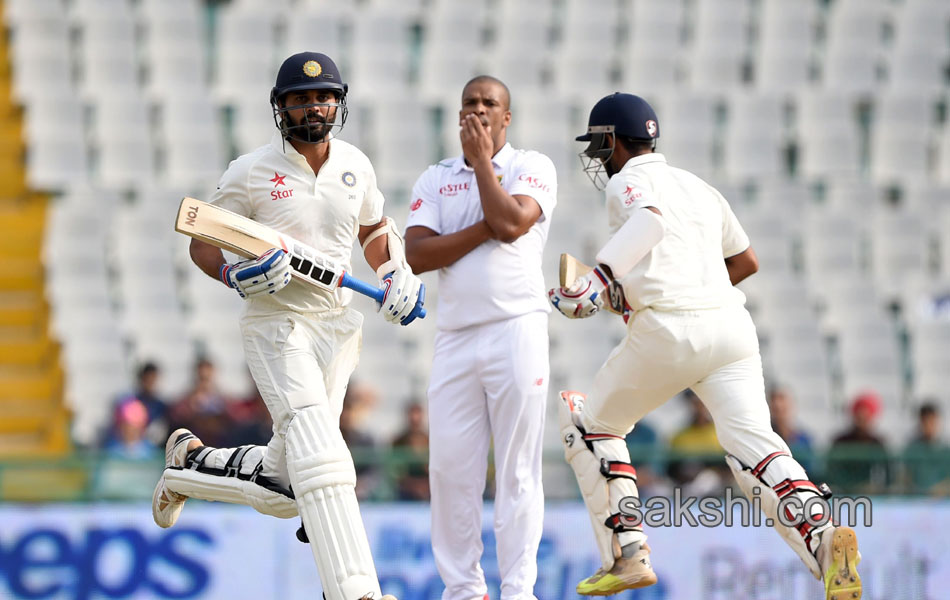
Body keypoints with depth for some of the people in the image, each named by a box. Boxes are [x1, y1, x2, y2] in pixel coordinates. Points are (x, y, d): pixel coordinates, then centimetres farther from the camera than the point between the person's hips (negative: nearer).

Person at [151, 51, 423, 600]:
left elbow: (374, 229, 24)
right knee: (320, 454, -22)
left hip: (336, 328, 5)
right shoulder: (251, 172, -7)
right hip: (275, 328, -5)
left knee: (282, 488, 6)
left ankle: (193, 462, 34)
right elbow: (202, 242, -1)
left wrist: (396, 273, 5)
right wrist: (236, 275, -21)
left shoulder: (355, 166, 6)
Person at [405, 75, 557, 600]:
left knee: (518, 469, -4)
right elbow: (417, 256, -1)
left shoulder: (532, 167, 5)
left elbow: (511, 223, -15)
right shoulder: (434, 179, 14)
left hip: (516, 330, -3)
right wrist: (487, 226, -8)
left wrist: (482, 161, -4)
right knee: (450, 467, 0)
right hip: (454, 336, 3)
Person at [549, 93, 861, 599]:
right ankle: (821, 535, -38)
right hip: (732, 323, 6)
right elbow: (746, 260, 33)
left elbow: (650, 219, -18)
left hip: (667, 330, -6)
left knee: (590, 424, 17)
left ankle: (627, 554, 10)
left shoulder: (629, 181, 6)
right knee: (752, 445, -11)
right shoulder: (699, 187, 28)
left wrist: (600, 278, -23)